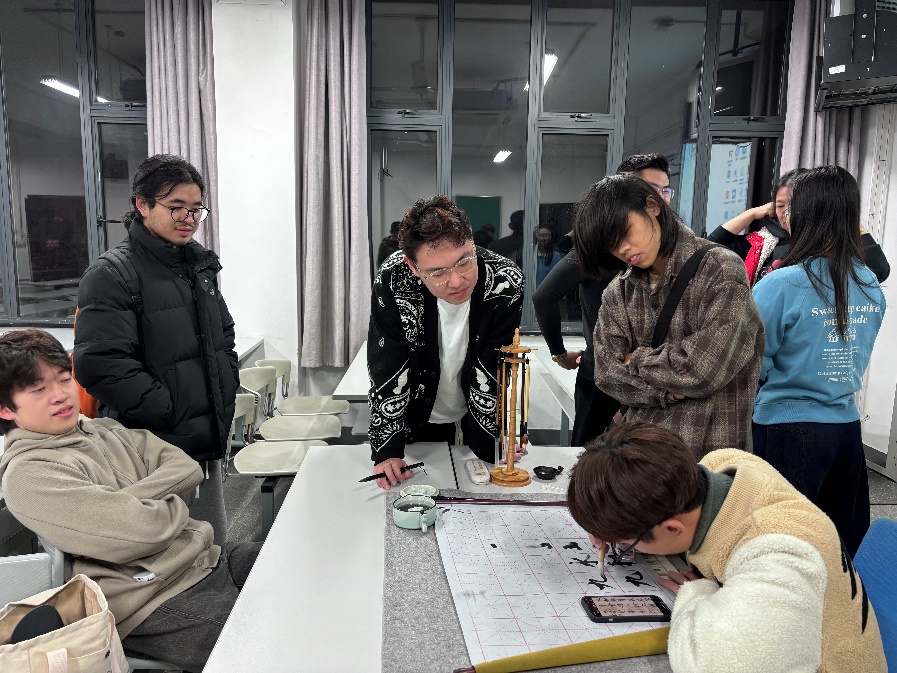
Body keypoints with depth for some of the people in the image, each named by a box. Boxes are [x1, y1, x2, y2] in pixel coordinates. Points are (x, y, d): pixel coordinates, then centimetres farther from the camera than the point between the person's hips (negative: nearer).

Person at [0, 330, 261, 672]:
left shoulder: (105, 429, 14)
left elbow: (187, 469, 3)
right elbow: (135, 531, -20)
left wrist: (125, 499, -11)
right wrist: (174, 506, -1)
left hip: (210, 560, 7)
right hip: (163, 601, -7)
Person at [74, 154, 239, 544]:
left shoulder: (200, 266, 13)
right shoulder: (111, 276, -12)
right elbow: (100, 365, -22)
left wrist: (225, 404, 12)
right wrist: (172, 413, -18)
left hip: (207, 448, 8)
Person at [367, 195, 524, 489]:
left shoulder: (505, 282, -29)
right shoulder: (392, 281, -28)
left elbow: (494, 374, -23)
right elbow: (386, 373, -22)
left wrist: (497, 446, -24)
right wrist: (386, 450, -23)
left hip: (481, 418, 0)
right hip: (418, 421, 0)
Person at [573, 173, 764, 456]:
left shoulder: (721, 271, -12)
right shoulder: (618, 292, 4)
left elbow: (704, 369, -20)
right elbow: (606, 372, -1)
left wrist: (638, 359, -6)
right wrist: (667, 391, -15)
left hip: (711, 452, -4)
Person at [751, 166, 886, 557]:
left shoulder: (781, 286, -17)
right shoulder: (872, 288, 3)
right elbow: (860, 358, 14)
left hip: (786, 430, -6)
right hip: (847, 427, 6)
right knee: (841, 553, 17)